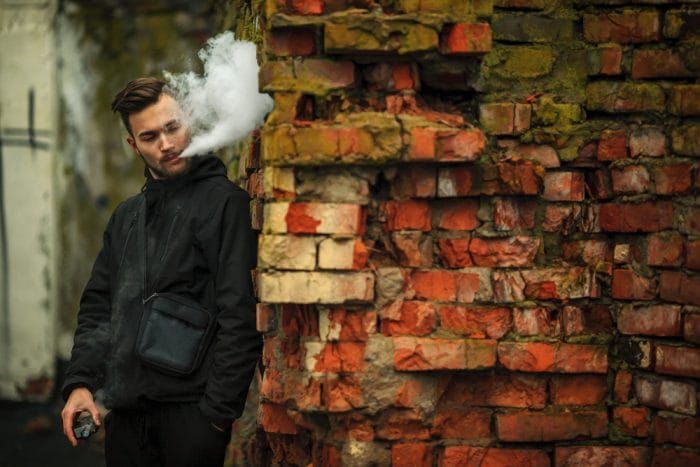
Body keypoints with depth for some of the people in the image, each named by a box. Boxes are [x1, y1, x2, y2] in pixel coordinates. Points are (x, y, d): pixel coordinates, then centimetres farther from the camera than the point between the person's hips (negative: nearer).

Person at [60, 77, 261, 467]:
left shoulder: (224, 203, -6)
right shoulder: (127, 216, 17)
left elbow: (240, 315, -12)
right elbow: (97, 307, 19)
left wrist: (219, 409, -16)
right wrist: (80, 382, 5)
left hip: (190, 409, -6)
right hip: (125, 412, 6)